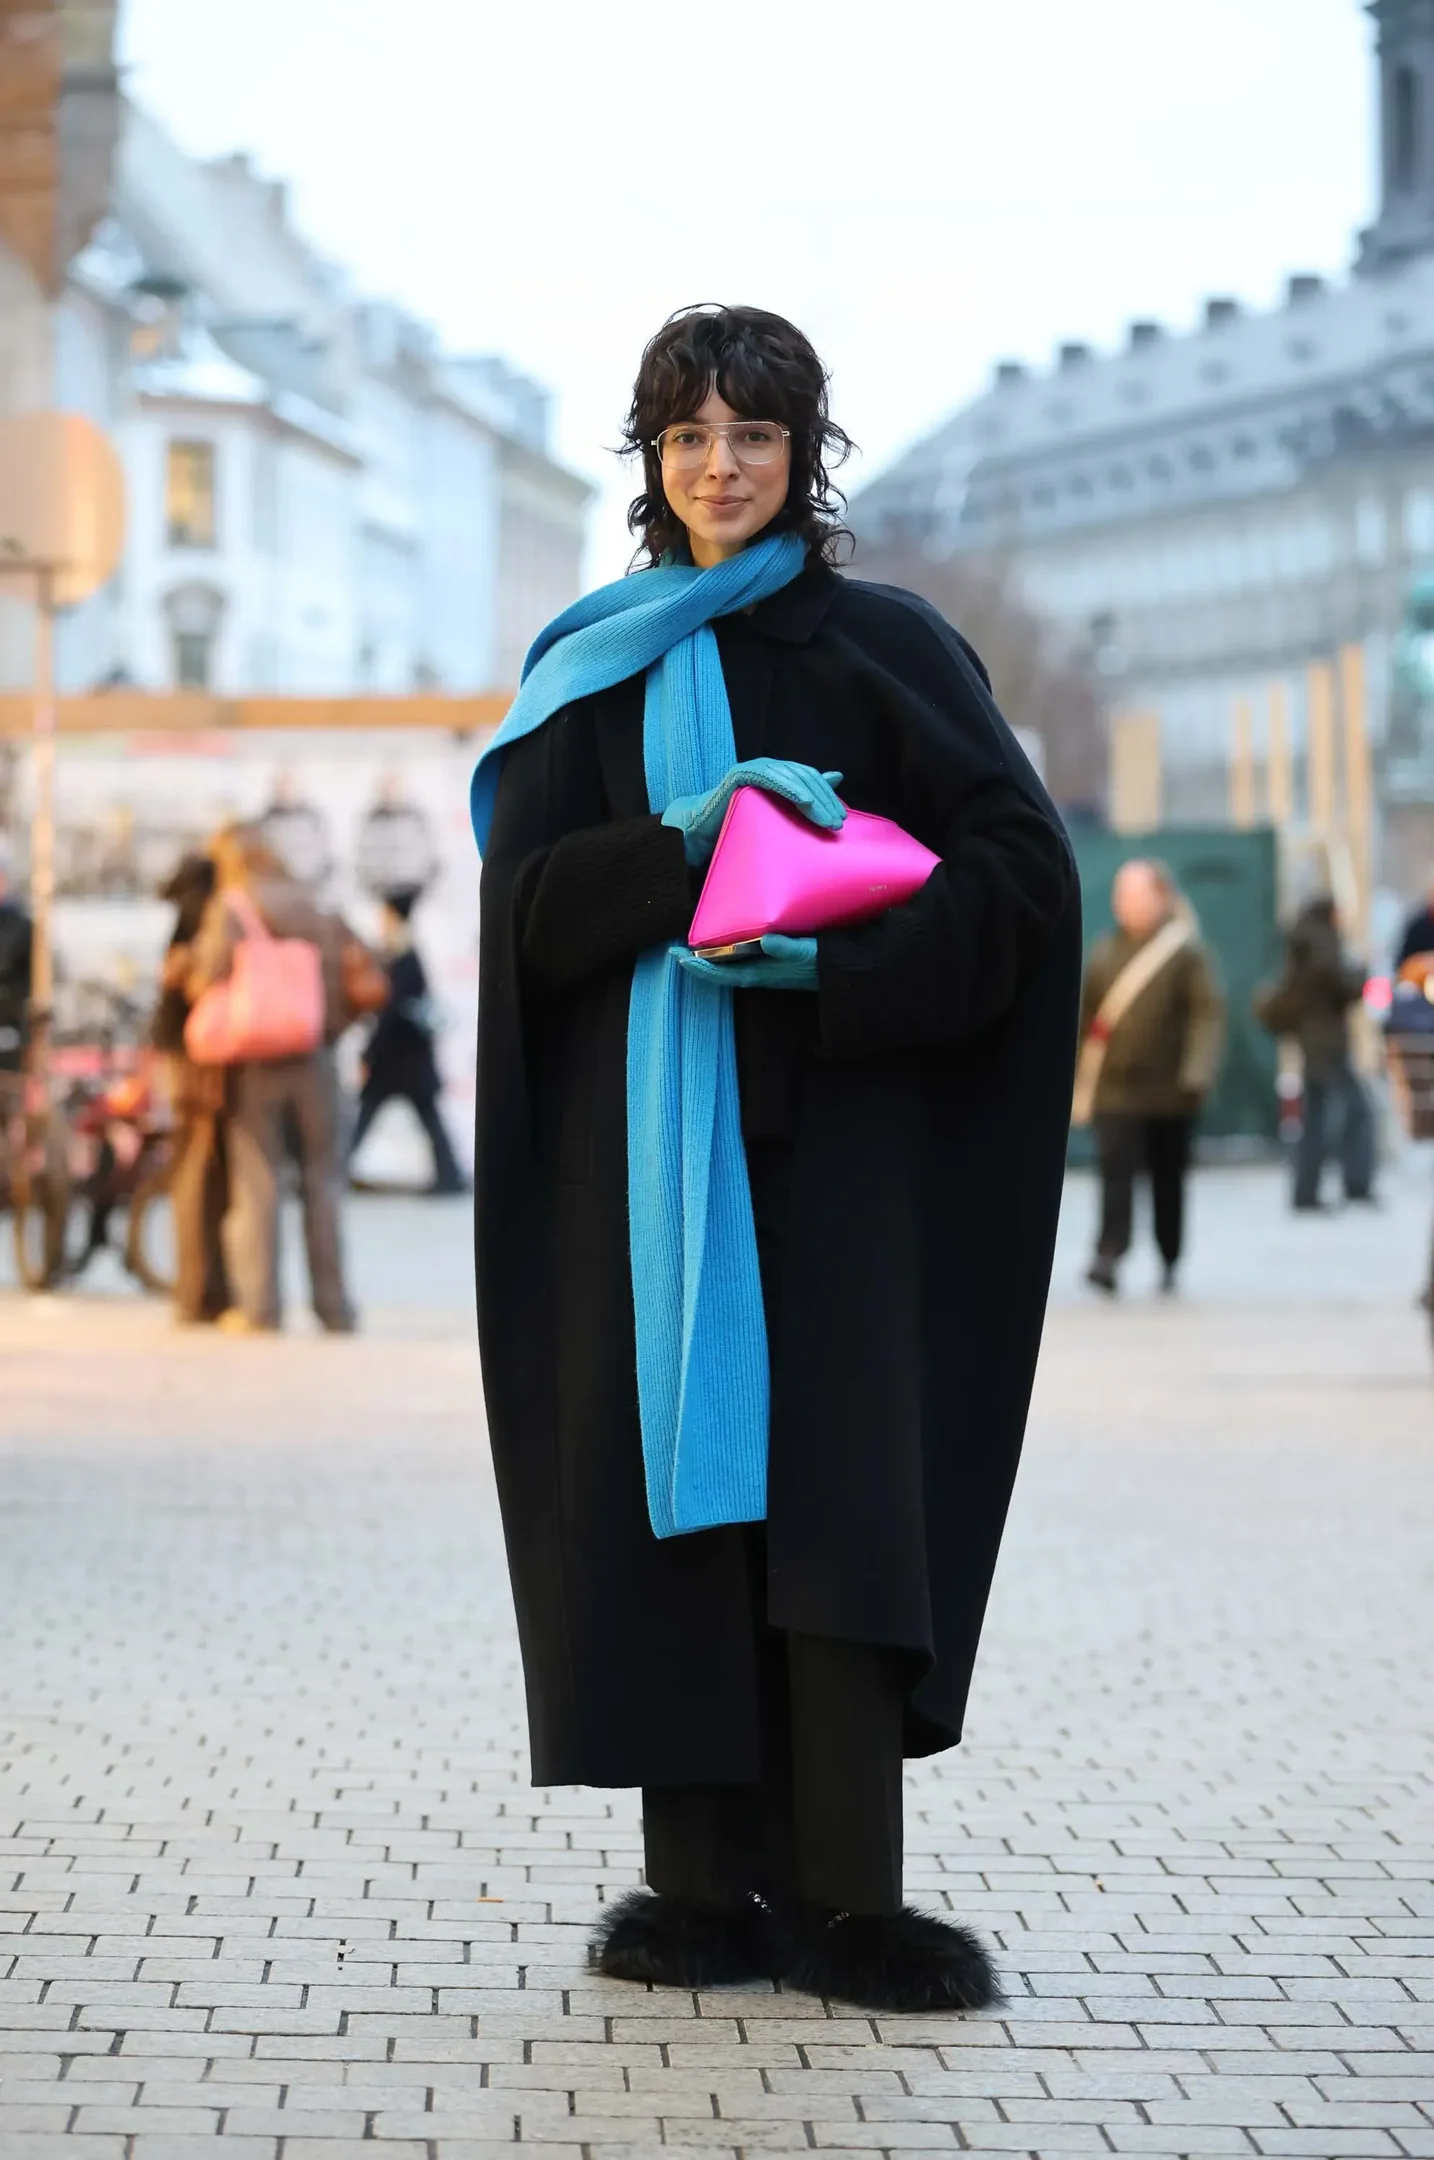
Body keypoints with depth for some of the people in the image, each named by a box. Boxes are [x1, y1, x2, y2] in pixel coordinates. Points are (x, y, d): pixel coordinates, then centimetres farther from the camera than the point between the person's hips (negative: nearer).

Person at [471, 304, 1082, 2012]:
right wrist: (677, 840, -16)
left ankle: (843, 1899, -8)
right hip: (644, 1138, 2)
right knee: (678, 1474, -2)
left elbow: (1023, 866, -3)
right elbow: (526, 895, 2)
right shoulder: (595, 670, 13)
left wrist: (836, 965, -18)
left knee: (833, 1481, -9)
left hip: (830, 1123, -2)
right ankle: (711, 1882, 2)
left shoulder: (880, 645, 6)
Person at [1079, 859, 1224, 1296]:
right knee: (1116, 1173, -12)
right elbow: (1086, 1012, 13)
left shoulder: (1186, 952, -5)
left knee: (1168, 1180, 10)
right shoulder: (1106, 953, 8)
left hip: (1169, 1093, -2)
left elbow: (1208, 1014, -12)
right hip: (1115, 1090, 2)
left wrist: (1196, 1075, -23)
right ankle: (1109, 1256, -20)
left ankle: (1170, 1261, 23)